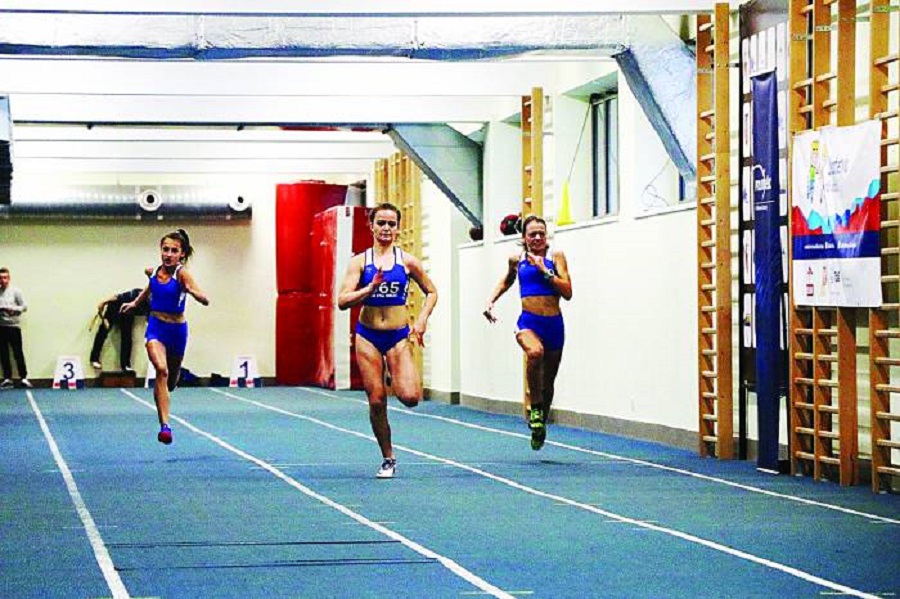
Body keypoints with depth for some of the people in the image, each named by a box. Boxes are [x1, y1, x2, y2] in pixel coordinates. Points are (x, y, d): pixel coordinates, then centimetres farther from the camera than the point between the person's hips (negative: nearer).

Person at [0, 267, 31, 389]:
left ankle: (24, 378, 3)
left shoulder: (15, 291, 0)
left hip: (13, 326, -2)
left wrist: (13, 309, -15)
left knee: (18, 353, -1)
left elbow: (24, 306, 0)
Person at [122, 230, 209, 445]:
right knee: (161, 370, -26)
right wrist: (135, 303, 24)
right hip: (156, 327, 1)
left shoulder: (181, 274, -16)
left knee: (170, 382, 17)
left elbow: (205, 300, -30)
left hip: (176, 330, -1)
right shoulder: (154, 272, -3)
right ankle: (164, 425, -30)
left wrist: (193, 292, -48)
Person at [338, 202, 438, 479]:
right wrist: (370, 288, -20)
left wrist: (422, 321, 0)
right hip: (368, 336, 0)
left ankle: (399, 379, 22)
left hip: (399, 336, 0)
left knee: (410, 397, -17)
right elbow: (343, 301, -8)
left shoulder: (407, 261, 1)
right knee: (376, 401, 0)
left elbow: (431, 292, 13)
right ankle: (388, 459, 16)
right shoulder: (360, 261, 0)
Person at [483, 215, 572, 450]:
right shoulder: (517, 259, 8)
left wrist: (545, 270, -14)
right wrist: (491, 301, 15)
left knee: (548, 381, 11)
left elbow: (567, 292, -8)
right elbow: (506, 281, 29)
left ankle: (541, 423, 35)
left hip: (553, 323, 1)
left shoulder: (555, 256, 1)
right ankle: (535, 407, -21)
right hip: (528, 322, -1)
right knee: (535, 352, -36)